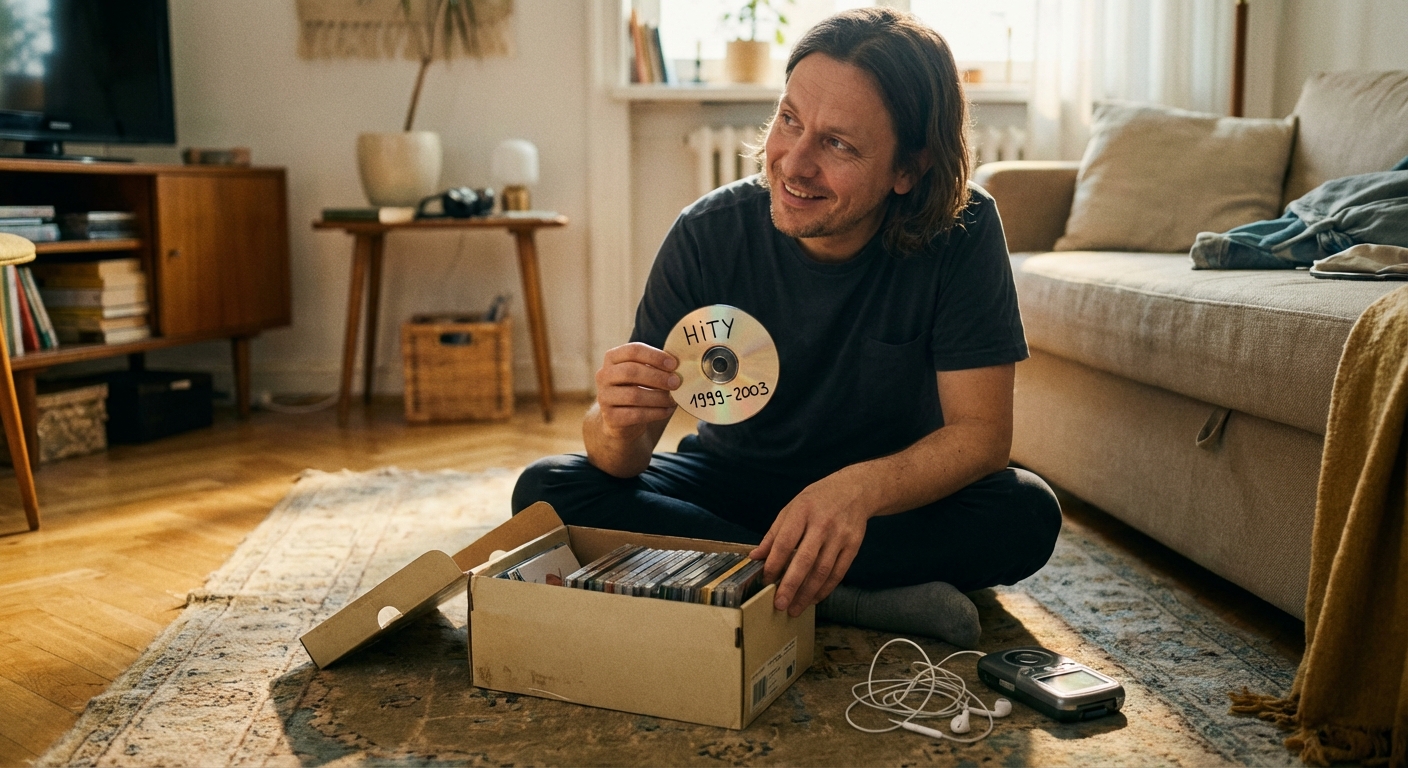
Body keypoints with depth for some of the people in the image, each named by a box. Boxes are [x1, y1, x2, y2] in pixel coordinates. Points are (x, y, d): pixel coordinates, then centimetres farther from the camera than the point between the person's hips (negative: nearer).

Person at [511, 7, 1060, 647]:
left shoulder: (961, 231, -20)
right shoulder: (709, 235, -19)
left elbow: (981, 432, -20)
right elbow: (623, 462, -17)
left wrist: (859, 489, -40)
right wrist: (618, 425, -42)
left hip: (896, 491, -1)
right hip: (733, 482, 2)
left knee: (1026, 515, -30)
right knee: (545, 492, -23)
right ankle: (866, 598, -24)